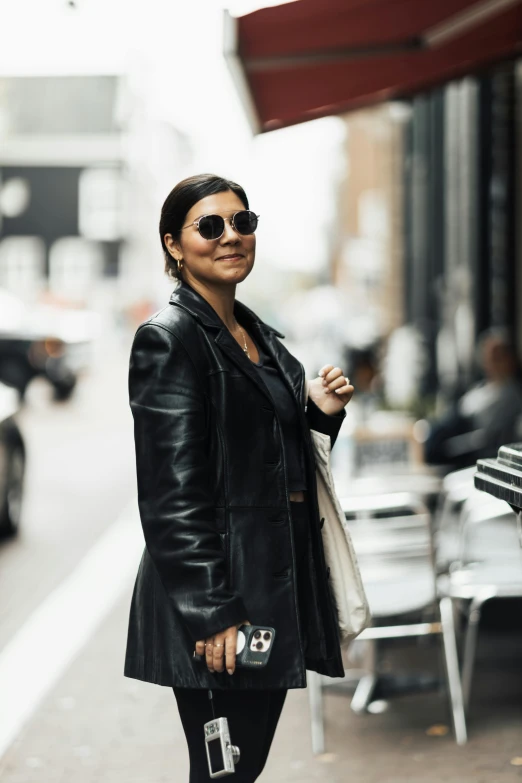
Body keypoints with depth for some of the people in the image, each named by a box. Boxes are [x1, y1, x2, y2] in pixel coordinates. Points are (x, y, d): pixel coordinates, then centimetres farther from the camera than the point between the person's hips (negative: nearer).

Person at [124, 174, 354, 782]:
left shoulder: (261, 337, 15)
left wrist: (320, 411, 4)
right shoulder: (168, 338, -11)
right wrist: (211, 614, -20)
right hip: (218, 601, -8)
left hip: (279, 586, 8)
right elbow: (172, 495, -16)